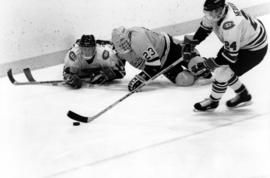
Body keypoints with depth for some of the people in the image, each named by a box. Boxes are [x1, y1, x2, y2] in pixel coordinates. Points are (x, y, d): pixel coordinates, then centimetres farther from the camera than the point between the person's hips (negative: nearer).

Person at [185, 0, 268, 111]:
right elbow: (205, 27, 6)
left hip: (254, 50, -9)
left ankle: (213, 101, 16)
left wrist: (205, 65, -29)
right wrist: (192, 42, 7)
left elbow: (230, 57, -34)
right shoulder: (216, 11, -16)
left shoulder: (230, 25, -40)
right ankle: (243, 95, 27)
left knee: (222, 73, -10)